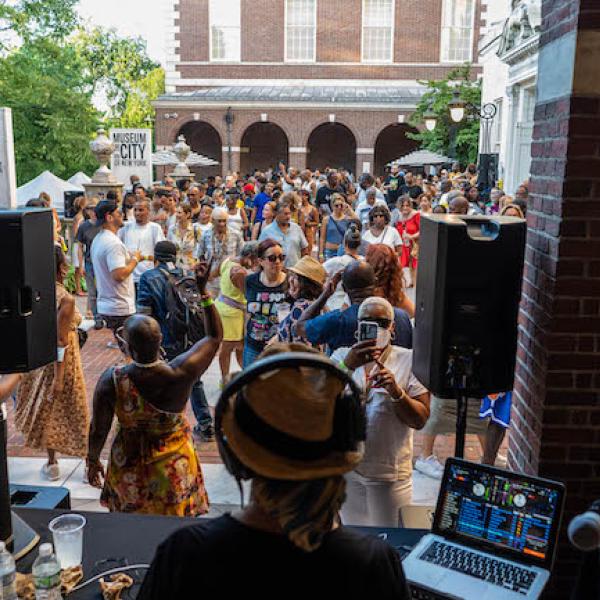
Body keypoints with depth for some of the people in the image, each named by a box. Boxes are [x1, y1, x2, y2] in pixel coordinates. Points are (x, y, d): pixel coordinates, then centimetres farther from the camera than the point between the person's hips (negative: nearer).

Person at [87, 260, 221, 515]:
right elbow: (215, 336, -11)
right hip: (174, 466, 0)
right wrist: (203, 290, -12)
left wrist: (92, 461, 8)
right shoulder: (182, 374, -26)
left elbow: (98, 430, -11)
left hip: (130, 468, 0)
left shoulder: (111, 381, -26)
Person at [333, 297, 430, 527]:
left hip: (390, 472, -2)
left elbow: (420, 420, -6)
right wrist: (348, 366, -28)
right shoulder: (341, 356, 1)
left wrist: (396, 391, -24)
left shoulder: (408, 360, -3)